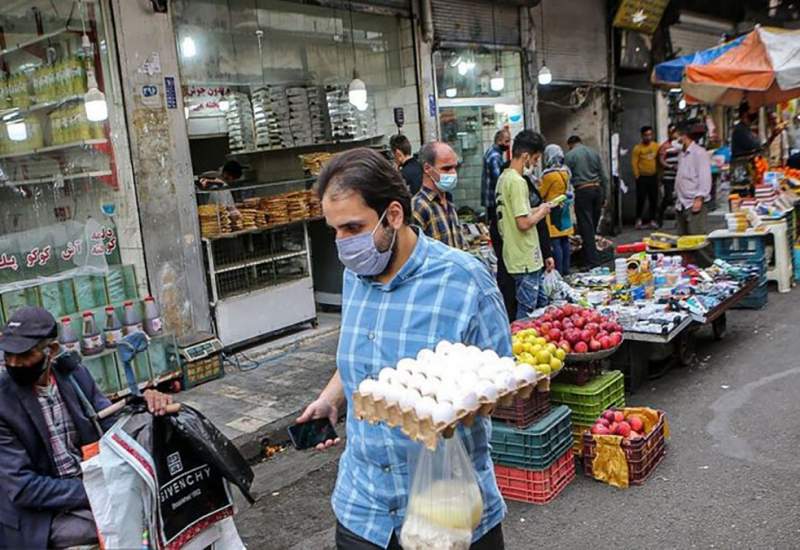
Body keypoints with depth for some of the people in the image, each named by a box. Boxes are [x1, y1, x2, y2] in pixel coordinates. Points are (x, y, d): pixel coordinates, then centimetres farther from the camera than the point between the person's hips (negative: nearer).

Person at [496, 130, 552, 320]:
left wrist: (536, 209, 13)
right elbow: (524, 223, -24)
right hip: (525, 259, -10)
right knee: (526, 314, 0)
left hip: (515, 256, 10)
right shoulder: (517, 182, -20)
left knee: (541, 304, 20)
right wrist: (542, 212, -7)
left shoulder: (504, 177, 10)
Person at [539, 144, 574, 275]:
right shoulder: (565, 172, 7)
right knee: (564, 241, 11)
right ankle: (566, 270, 18)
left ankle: (559, 271, -6)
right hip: (564, 209, 8)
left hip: (553, 210, -8)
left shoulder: (549, 175, -16)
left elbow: (541, 193, -10)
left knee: (555, 243, -6)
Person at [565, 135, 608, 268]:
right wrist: (605, 196, 16)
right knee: (593, 225, 14)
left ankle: (592, 261, -5)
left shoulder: (570, 155, -1)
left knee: (586, 227, -3)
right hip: (598, 189, 5)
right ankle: (591, 256, 23)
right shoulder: (594, 152, 12)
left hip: (582, 191, -5)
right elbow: (603, 176, 11)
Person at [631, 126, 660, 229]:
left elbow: (659, 160, 10)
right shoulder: (638, 148, -8)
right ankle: (638, 219, 13)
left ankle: (652, 220, 14)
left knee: (654, 199, 5)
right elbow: (634, 163, -8)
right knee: (641, 199, -3)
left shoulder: (656, 146, 3)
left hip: (653, 177, 3)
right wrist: (637, 176, -10)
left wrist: (659, 173, 7)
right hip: (642, 177, -3)